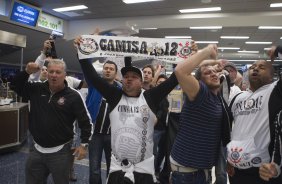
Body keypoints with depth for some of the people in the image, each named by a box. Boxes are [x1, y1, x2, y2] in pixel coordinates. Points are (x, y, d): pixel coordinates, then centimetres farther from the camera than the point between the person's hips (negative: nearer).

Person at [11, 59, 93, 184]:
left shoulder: (73, 96, -12)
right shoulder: (37, 89, 0)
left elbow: (85, 121, -9)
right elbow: (16, 86, 11)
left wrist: (84, 144, -12)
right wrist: (27, 72, -7)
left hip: (60, 151, -4)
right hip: (37, 150, 5)